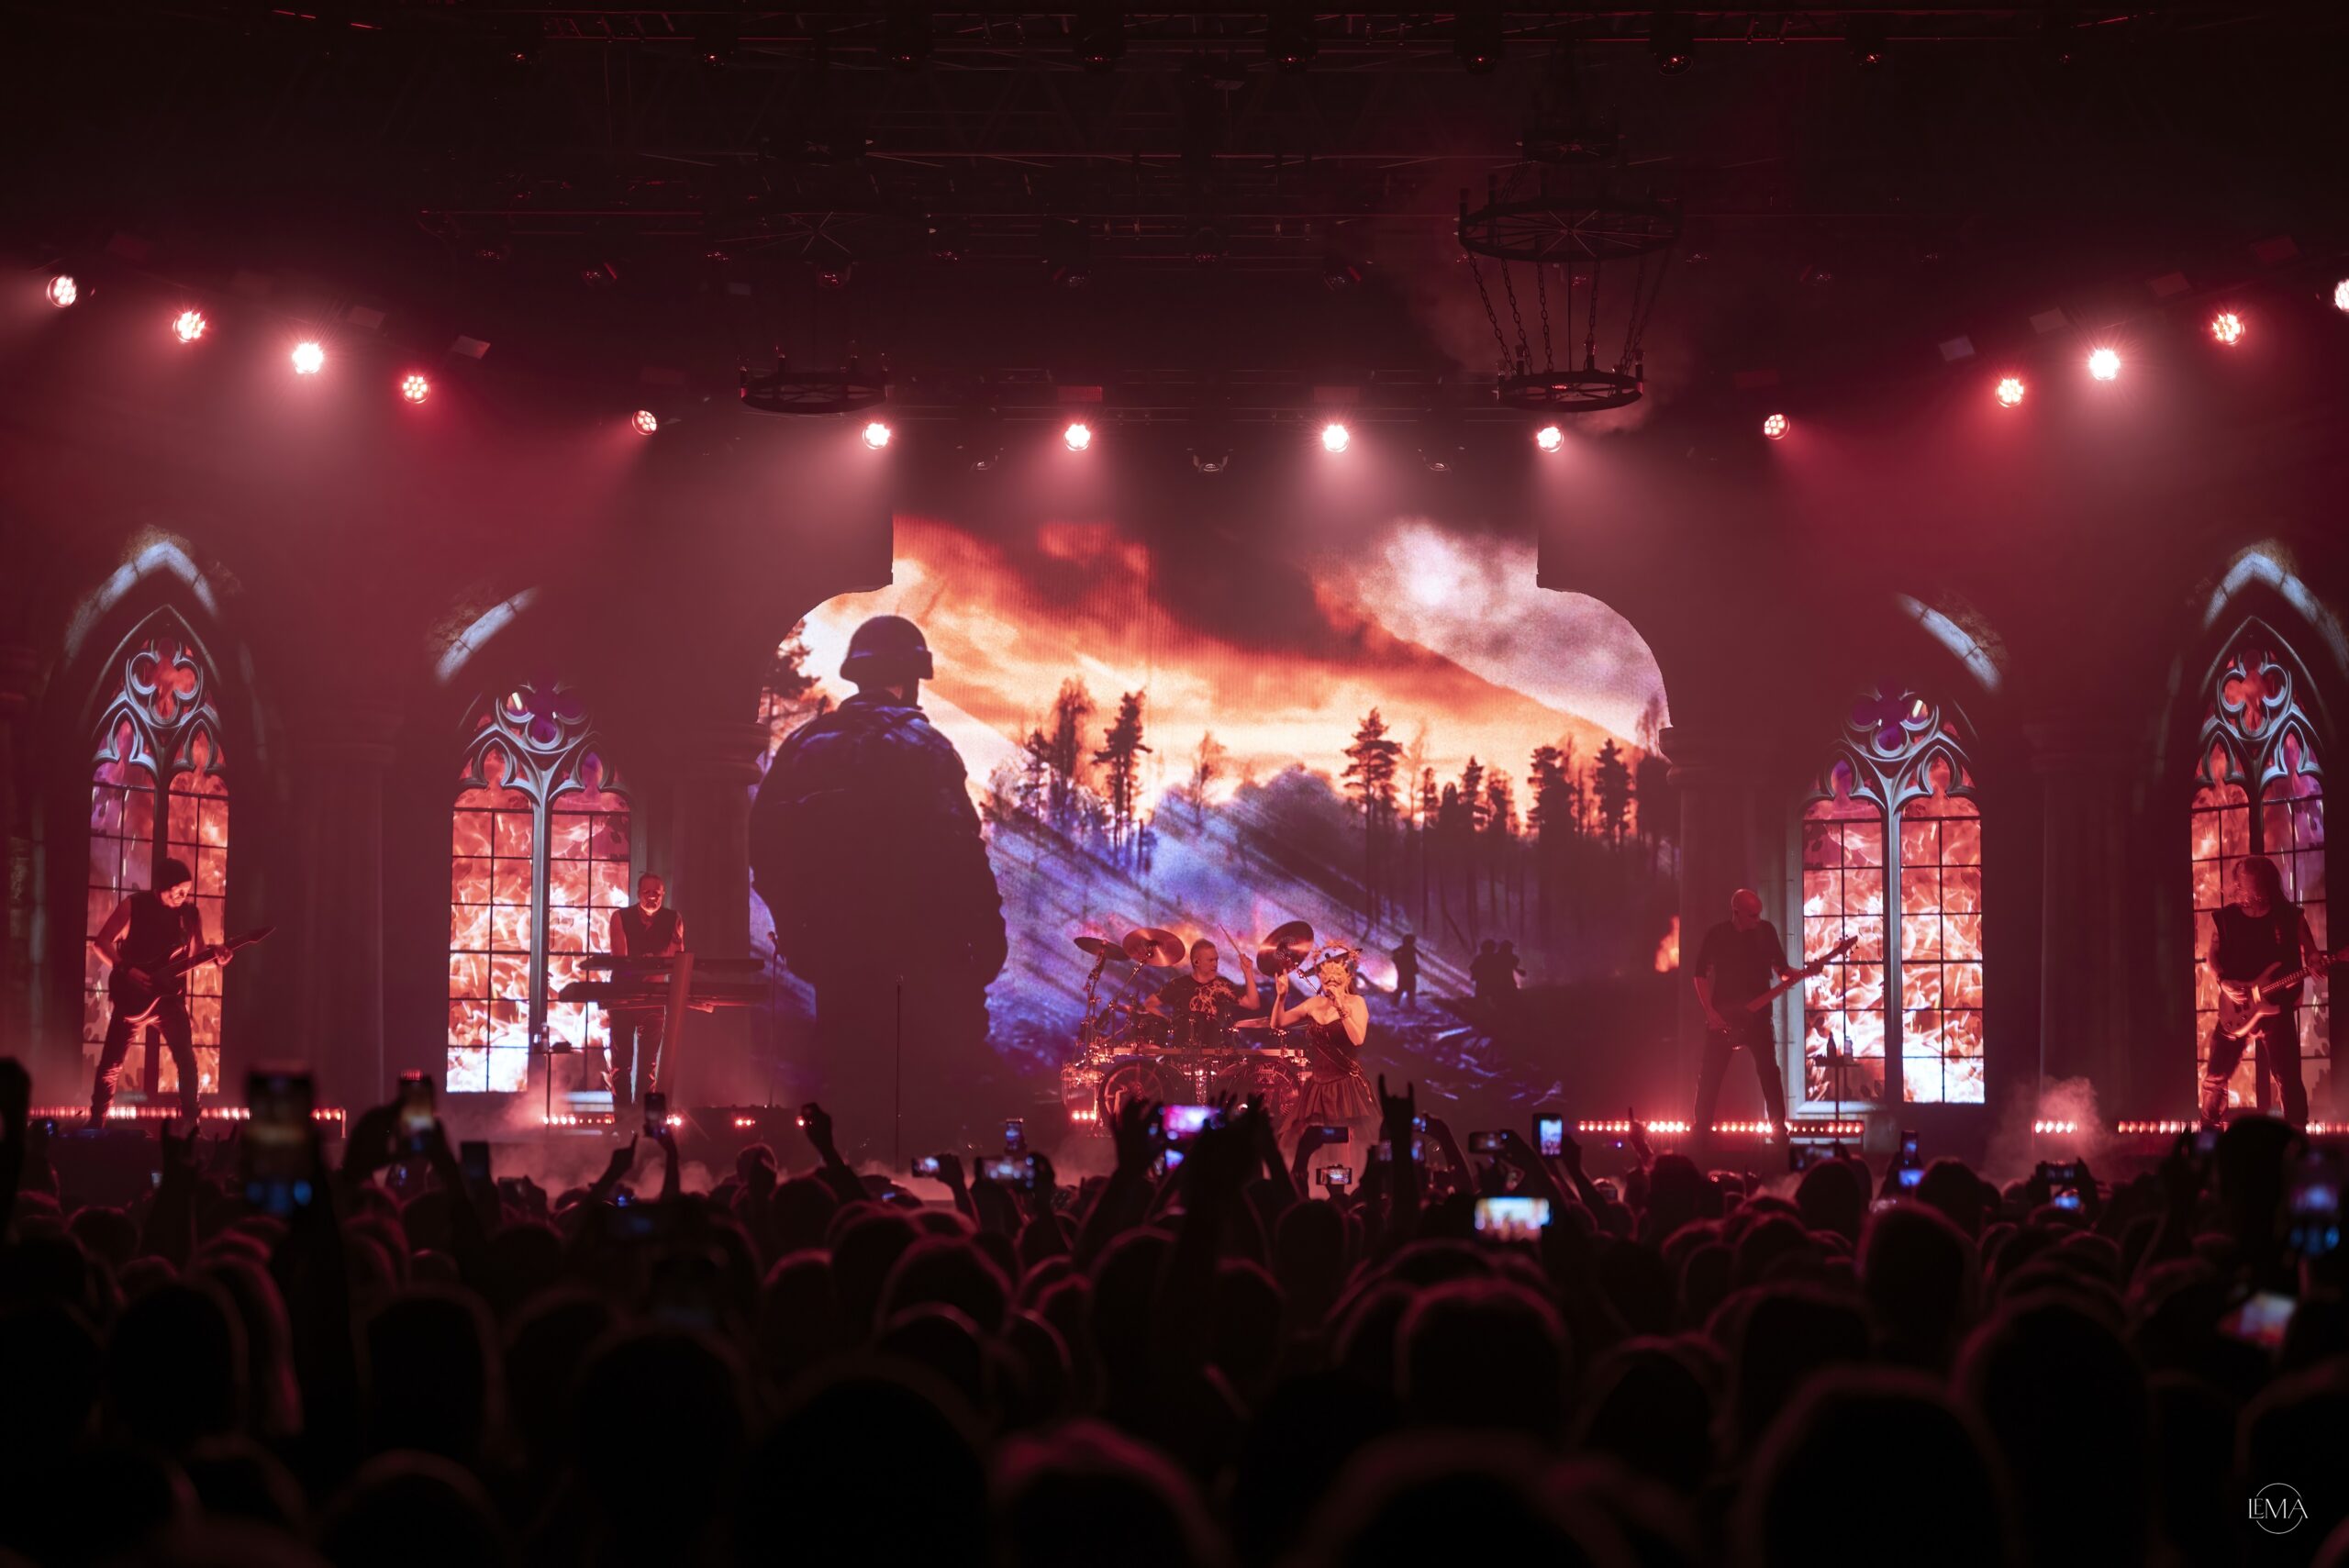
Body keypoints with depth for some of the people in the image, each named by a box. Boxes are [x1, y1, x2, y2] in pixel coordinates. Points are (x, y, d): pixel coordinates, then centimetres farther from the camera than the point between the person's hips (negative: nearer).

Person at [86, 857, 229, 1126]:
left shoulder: (190, 914, 3)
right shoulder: (133, 905, -7)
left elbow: (196, 953, 11)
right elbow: (100, 942, -7)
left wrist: (216, 957, -11)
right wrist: (126, 970, -18)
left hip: (171, 998, 3)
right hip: (133, 996, -3)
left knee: (187, 1061, -2)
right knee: (111, 1063, -1)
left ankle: (191, 1123, 7)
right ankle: (96, 1124, 8)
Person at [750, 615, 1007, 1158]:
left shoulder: (803, 745, 8)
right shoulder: (917, 744, -10)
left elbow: (766, 847, 9)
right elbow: (956, 848, -16)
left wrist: (798, 930, 17)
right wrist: (987, 930, -10)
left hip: (835, 946, 5)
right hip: (919, 951, -5)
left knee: (851, 1084, 12)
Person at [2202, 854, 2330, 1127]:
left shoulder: (2290, 916, 0)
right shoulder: (2224, 918, 5)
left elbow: (2310, 953, 3)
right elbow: (2212, 955, 7)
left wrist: (2318, 962, -20)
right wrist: (2224, 981, -11)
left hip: (2277, 1006, -2)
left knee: (2287, 1077, -5)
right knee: (2216, 1075, 3)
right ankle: (2208, 1130, 19)